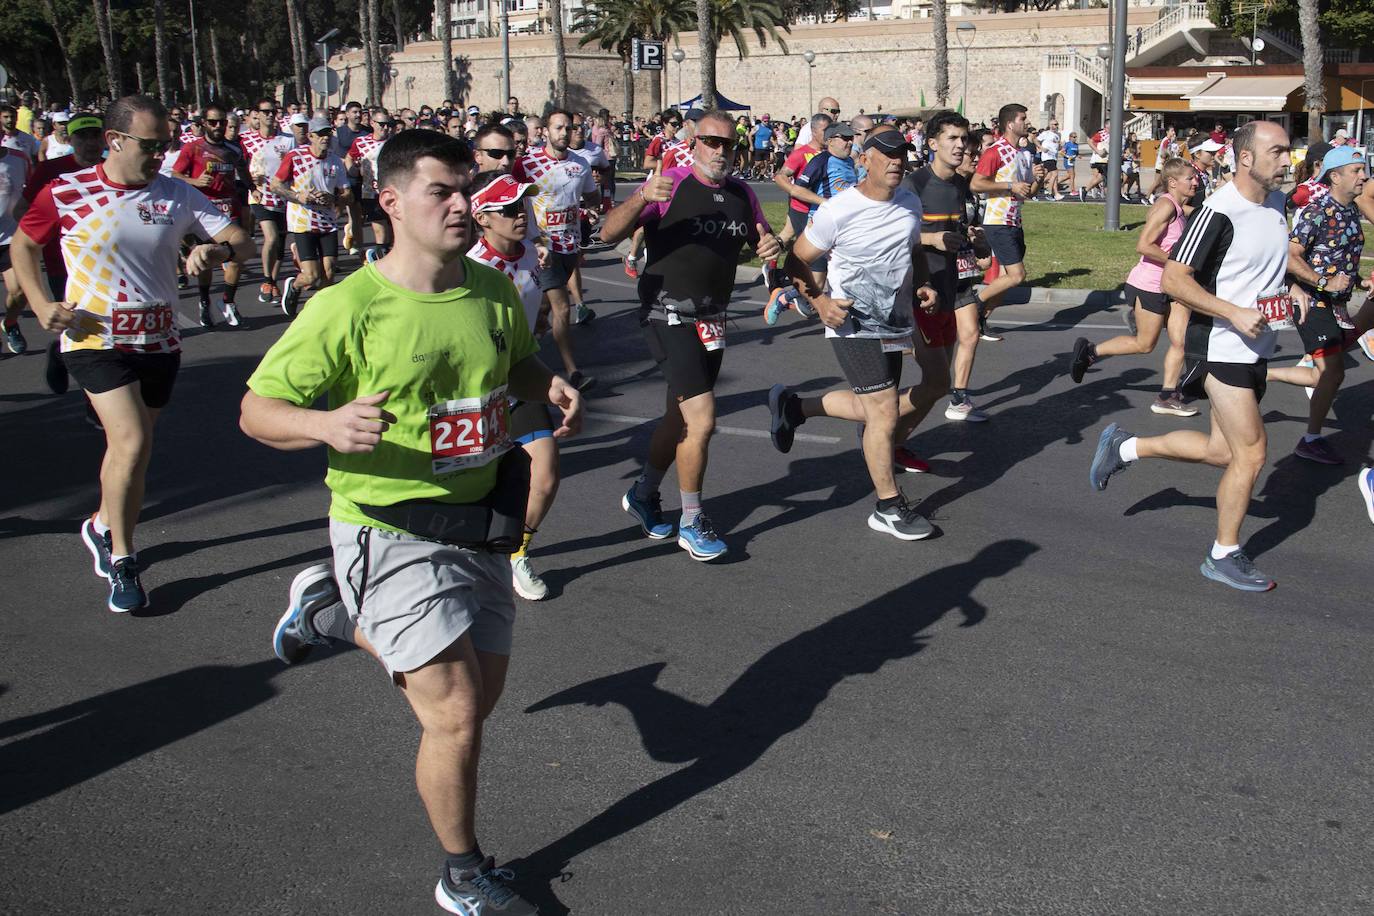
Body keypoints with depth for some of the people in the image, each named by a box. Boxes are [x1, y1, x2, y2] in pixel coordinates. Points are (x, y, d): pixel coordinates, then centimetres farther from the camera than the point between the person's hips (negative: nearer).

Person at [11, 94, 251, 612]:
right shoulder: (65, 193, -5)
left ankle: (102, 526, 42)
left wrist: (217, 251, -28)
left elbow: (241, 242, -5)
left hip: (158, 340, 4)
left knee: (128, 444, 14)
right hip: (95, 338, -3)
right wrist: (42, 304, -5)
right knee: (133, 443, -17)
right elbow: (22, 246, 10)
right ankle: (121, 560, 0)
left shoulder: (178, 195, -1)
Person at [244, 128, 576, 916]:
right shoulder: (348, 310, -19)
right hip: (392, 537, -6)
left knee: (483, 695, 21)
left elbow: (519, 362, 18)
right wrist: (328, 425, -34)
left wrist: (552, 387, -5)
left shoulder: (495, 291, -2)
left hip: (480, 526, 7)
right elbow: (257, 411, -13)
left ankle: (333, 609, 40)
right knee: (456, 717, -7)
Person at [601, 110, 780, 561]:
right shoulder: (670, 184, -9)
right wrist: (641, 198, -33)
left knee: (681, 418, 15)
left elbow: (762, 241, 22)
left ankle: (644, 494, 37)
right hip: (668, 315, -7)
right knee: (702, 416, -15)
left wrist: (772, 246, -4)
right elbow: (609, 234, -15)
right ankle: (691, 521, 0)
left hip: (712, 320, 7)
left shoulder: (742, 193, 9)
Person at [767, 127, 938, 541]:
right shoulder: (838, 210, -17)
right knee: (885, 411, -10)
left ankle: (793, 406, 37)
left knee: (876, 408, 18)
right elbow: (796, 261, -8)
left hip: (895, 324, 8)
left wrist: (923, 286, 4)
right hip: (854, 325, -8)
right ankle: (889, 507, 4)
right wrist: (819, 301, -21)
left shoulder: (910, 203, 4)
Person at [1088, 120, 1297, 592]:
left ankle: (1125, 447, 30)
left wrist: (1287, 290, 8)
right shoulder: (1219, 213, -20)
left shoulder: (1275, 201, 8)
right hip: (1221, 347, -9)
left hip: (1255, 347, 9)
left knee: (1222, 450, 14)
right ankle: (1225, 556, 13)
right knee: (1251, 453, -4)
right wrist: (1234, 313, -26)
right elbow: (1174, 279, -21)